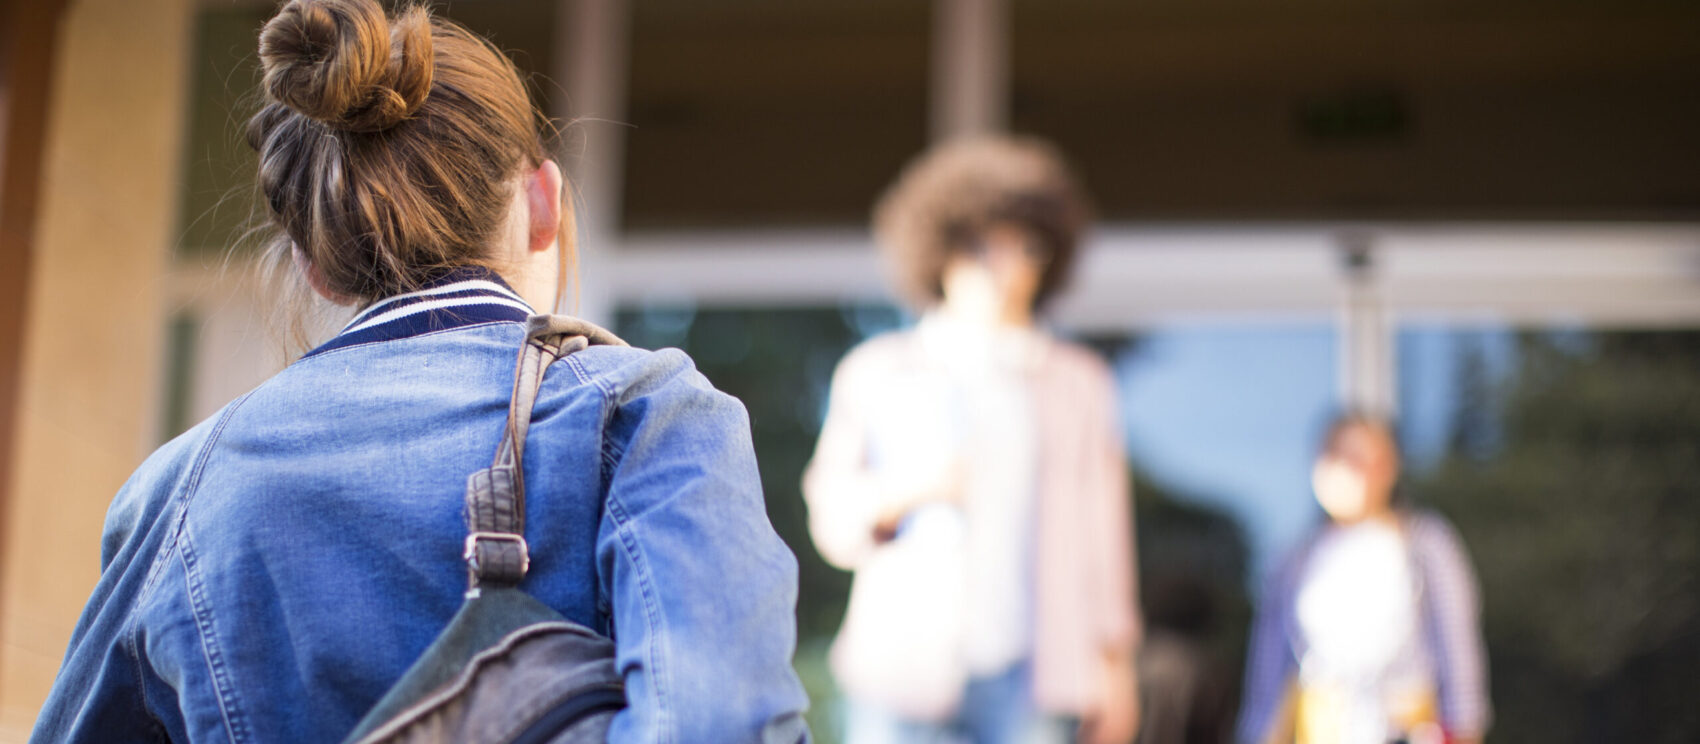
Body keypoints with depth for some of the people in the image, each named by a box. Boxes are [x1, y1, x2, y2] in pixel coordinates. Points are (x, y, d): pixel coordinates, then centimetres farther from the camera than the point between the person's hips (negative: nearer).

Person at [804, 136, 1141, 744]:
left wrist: (1114, 658, 7)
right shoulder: (876, 373, 11)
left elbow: (1102, 526, 11)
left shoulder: (1079, 383, 13)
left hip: (1031, 676, 1)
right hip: (905, 665, 0)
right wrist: (905, 490, -11)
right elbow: (832, 517, 8)